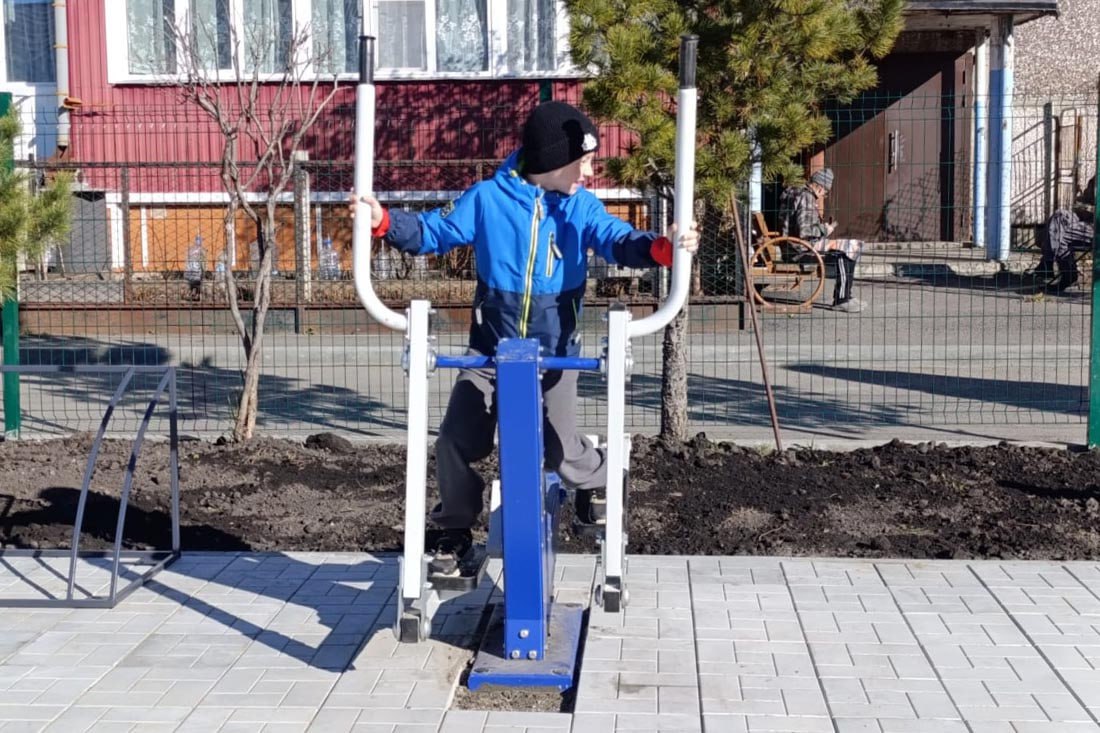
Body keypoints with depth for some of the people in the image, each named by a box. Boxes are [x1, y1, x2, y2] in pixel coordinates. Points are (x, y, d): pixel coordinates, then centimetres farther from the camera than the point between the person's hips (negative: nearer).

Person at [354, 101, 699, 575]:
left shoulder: (581, 206, -2)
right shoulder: (488, 198, -6)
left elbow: (619, 242, -16)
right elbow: (435, 231, -2)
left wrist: (662, 248, -37)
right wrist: (385, 221, -19)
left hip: (555, 354, 0)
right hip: (489, 349, 0)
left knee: (563, 453, -2)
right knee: (457, 442, -3)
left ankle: (598, 488, 36)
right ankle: (453, 534, 20)